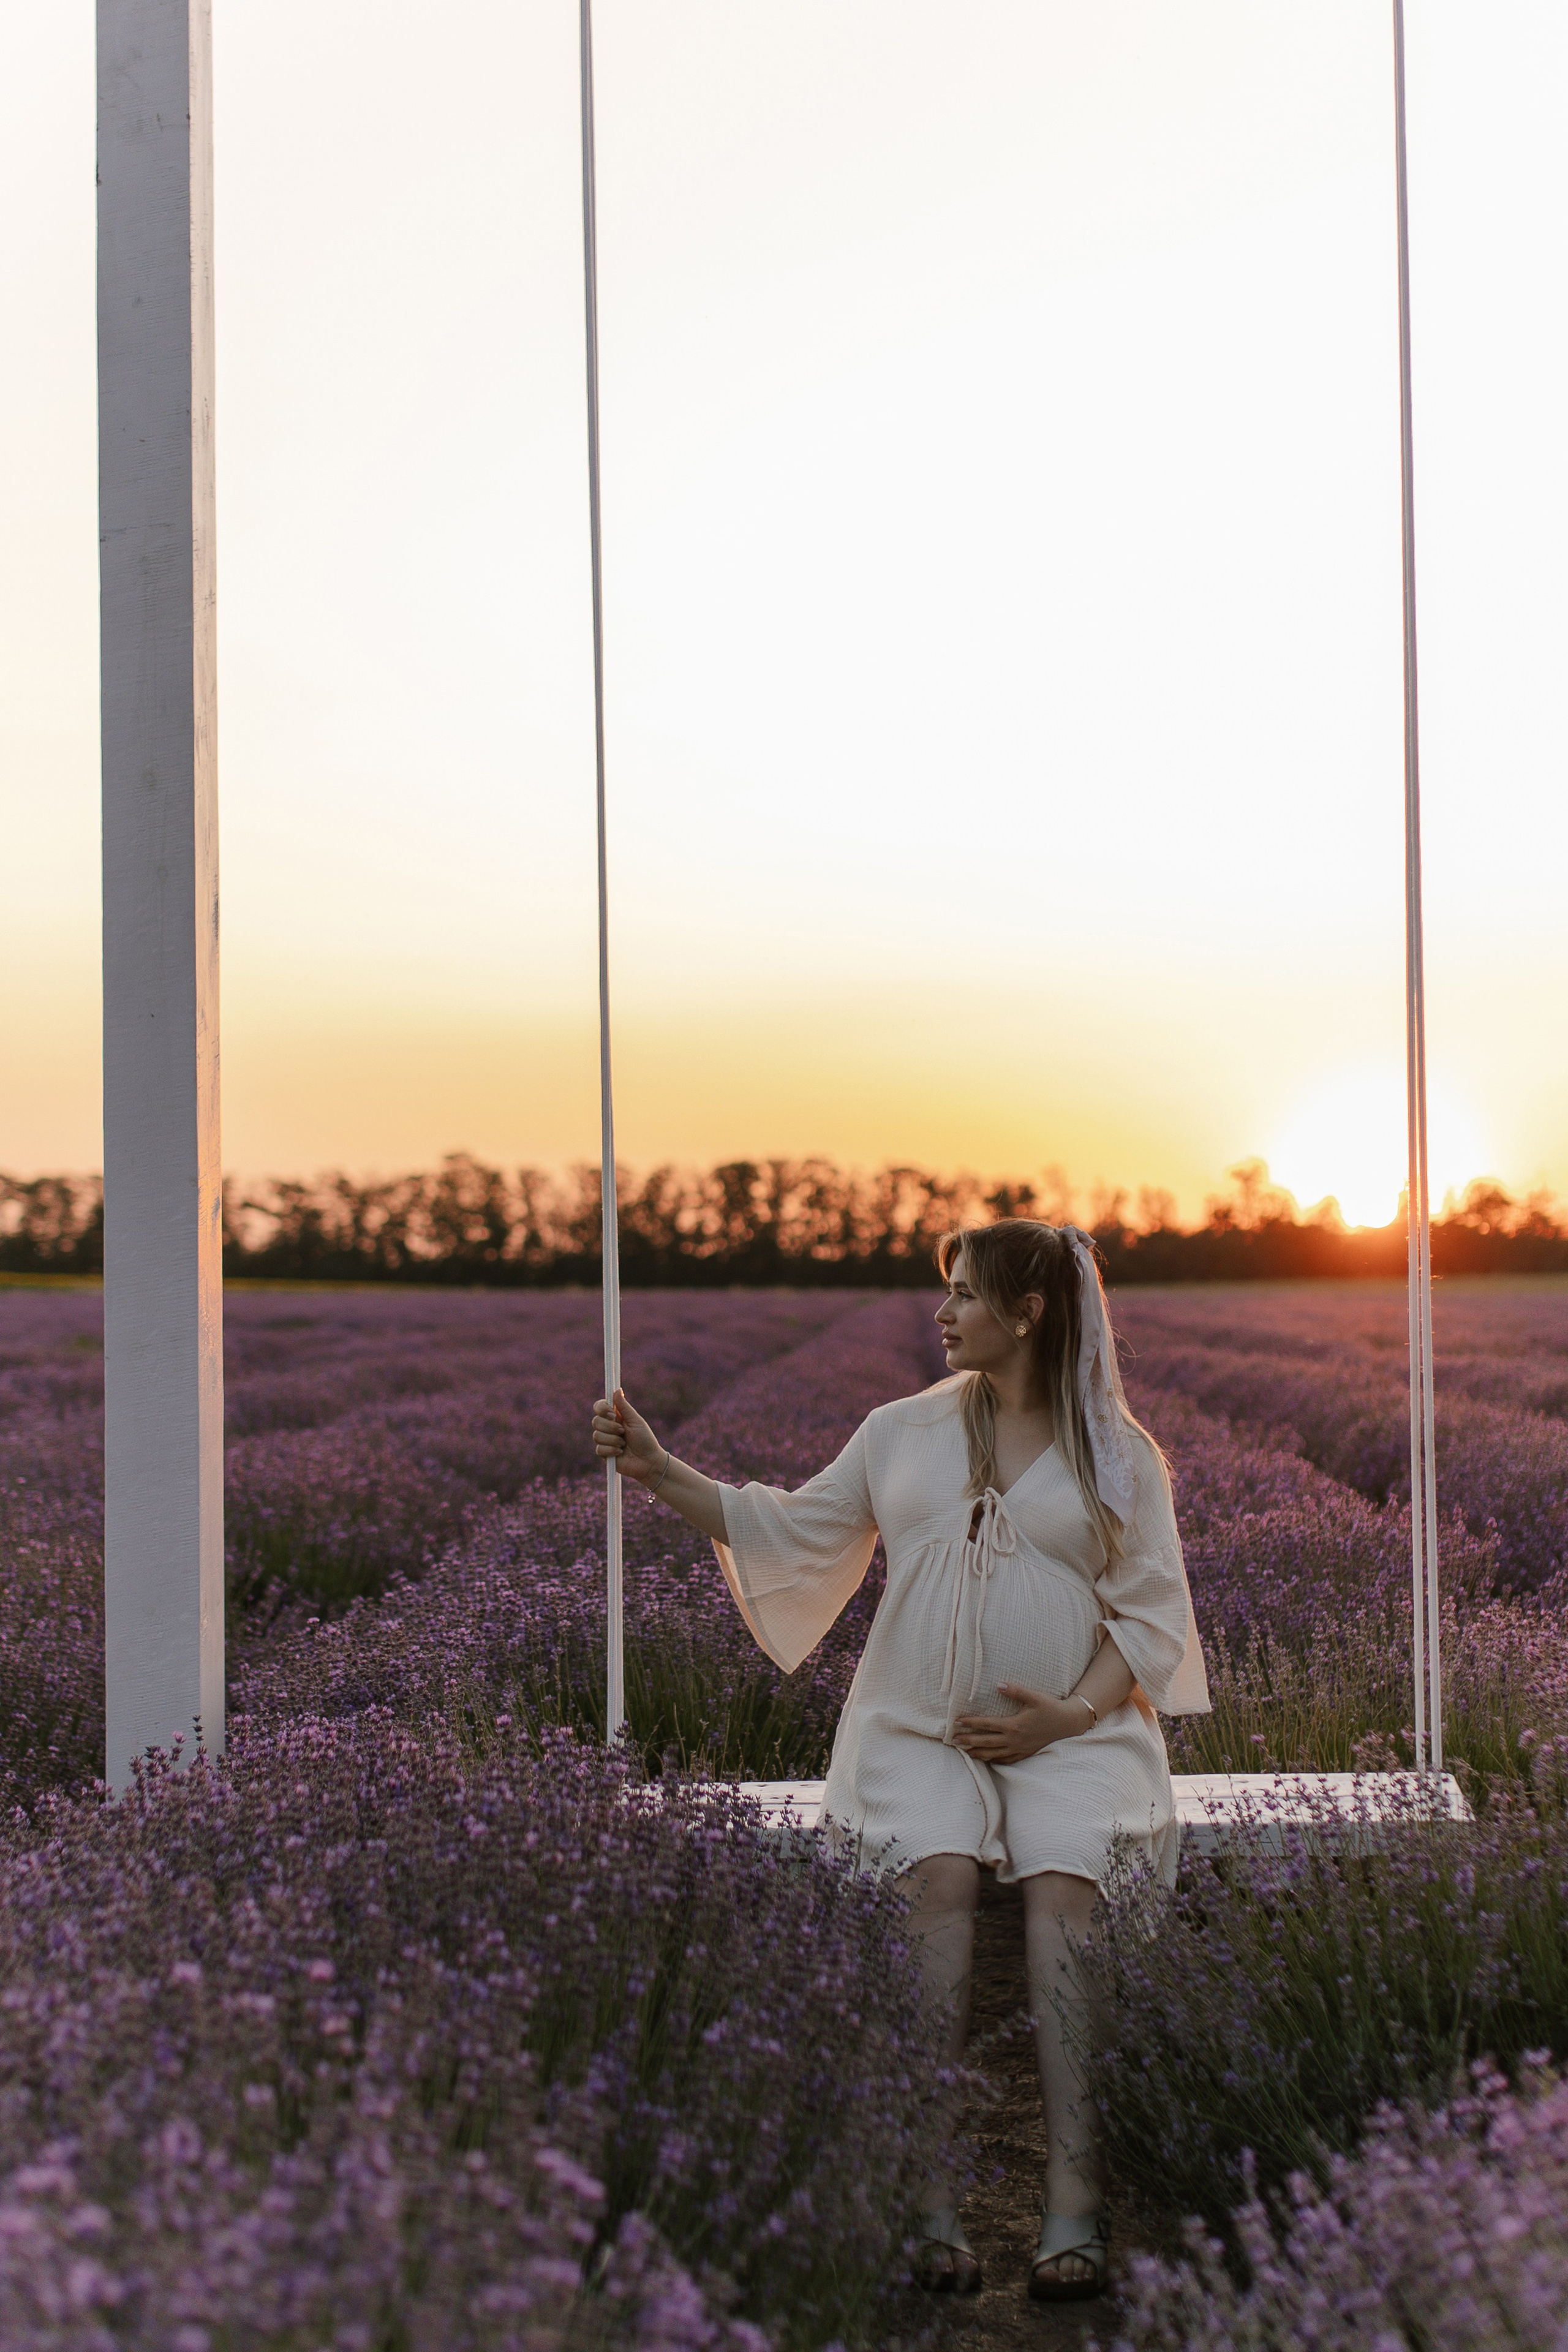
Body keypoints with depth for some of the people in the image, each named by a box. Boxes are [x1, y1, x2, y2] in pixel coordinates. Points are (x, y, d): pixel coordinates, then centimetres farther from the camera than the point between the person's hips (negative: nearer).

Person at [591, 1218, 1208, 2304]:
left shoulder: (1120, 1458, 9)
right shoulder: (903, 1433, 16)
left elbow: (1151, 1613, 6)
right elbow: (792, 1529, 19)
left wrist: (1075, 1711, -10)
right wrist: (660, 1470, 11)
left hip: (1069, 1736, -1)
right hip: (921, 1729, 1)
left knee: (1062, 1889, -32)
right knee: (944, 1877, -31)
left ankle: (1075, 2215, -34)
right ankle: (936, 2206, -31)